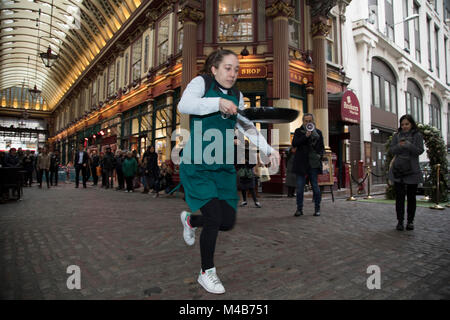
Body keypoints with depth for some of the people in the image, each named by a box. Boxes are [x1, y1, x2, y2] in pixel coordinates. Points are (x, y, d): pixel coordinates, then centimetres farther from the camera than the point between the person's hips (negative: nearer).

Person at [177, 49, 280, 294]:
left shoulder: (237, 97, 15)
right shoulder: (201, 82, 0)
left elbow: (248, 127, 6)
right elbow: (184, 105, -19)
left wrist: (268, 149, -9)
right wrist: (218, 103, -31)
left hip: (224, 167, 6)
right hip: (197, 165, -6)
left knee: (227, 221, 5)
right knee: (213, 217, -11)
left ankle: (190, 220, 37)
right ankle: (206, 273, 15)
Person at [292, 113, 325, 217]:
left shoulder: (318, 132, 11)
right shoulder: (298, 131, 8)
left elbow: (322, 147, 15)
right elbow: (294, 144, -6)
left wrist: (320, 155, -5)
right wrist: (305, 136, -16)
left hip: (314, 163, 1)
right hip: (301, 163, 0)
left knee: (315, 186, 3)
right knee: (300, 187, 1)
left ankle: (317, 208, 15)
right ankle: (299, 209, 10)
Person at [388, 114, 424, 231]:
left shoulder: (417, 135, 5)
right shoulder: (397, 135, 11)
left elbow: (419, 151, -5)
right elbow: (391, 150, 4)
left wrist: (408, 145, -22)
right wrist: (399, 146, -16)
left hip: (412, 170, -1)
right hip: (398, 170, 1)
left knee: (411, 196, 5)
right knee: (399, 196, 0)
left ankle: (410, 221, 15)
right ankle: (400, 221, 6)